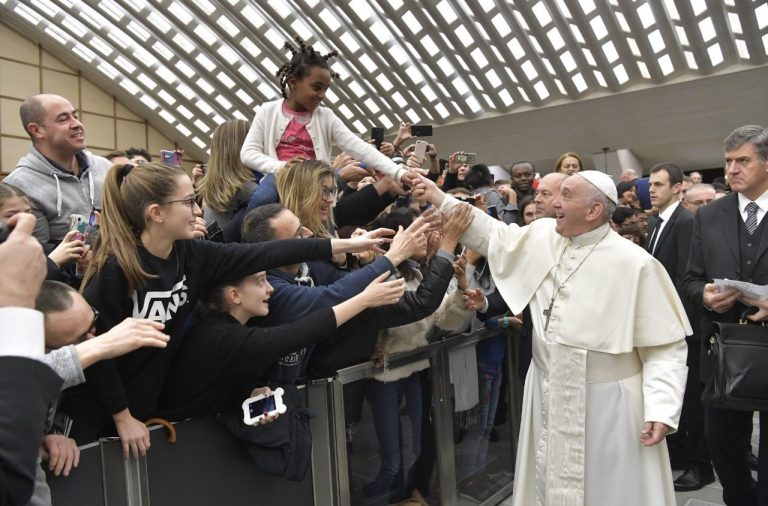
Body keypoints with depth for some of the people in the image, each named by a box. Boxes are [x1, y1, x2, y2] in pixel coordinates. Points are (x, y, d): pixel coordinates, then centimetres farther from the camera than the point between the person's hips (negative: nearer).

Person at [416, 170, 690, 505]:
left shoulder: (635, 264, -16)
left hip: (606, 403, -5)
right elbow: (492, 235, 8)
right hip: (548, 397, 5)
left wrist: (661, 409, -20)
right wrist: (440, 199, 3)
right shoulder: (543, 235, -1)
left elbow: (666, 343, -13)